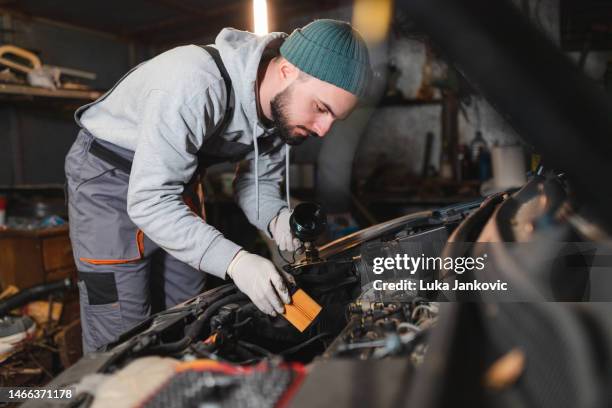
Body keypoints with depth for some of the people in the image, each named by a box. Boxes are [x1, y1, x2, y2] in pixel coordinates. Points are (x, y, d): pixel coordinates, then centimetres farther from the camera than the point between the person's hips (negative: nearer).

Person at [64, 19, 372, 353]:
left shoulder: (283, 107, -12)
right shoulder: (196, 85, -37)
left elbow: (257, 180, 1)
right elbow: (149, 201, -36)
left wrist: (275, 218, -21)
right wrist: (234, 260, -43)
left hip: (174, 181, 7)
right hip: (107, 177, -6)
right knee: (121, 336, -5)